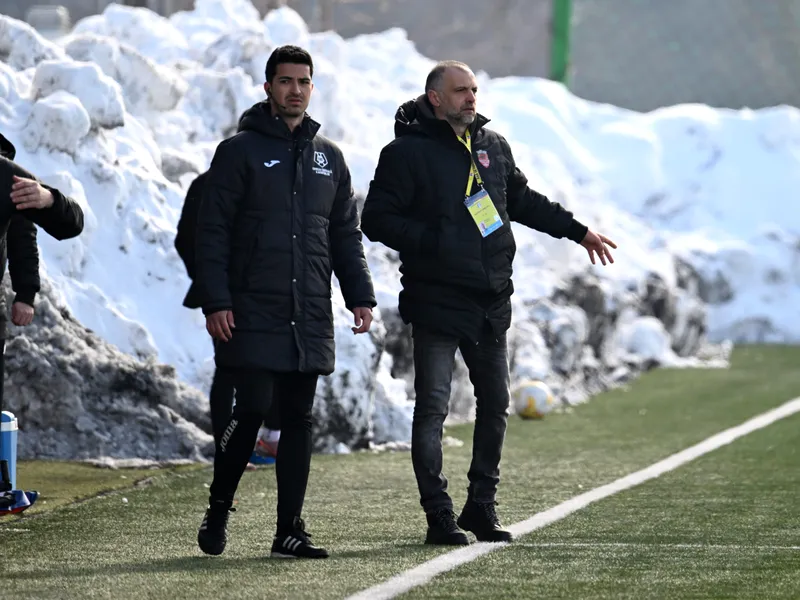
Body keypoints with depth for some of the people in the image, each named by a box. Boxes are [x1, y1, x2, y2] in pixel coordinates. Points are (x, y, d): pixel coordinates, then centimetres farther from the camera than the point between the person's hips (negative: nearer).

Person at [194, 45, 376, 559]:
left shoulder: (329, 158, 14)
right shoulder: (240, 151, 0)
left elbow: (347, 236, 18)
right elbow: (213, 233, -3)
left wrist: (361, 296, 6)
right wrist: (216, 301, -12)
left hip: (311, 318, 4)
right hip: (253, 314, -4)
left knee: (299, 420, 4)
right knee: (252, 411, -9)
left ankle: (290, 528, 7)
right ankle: (219, 508, 11)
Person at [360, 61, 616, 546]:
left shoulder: (493, 146, 12)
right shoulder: (408, 152, -7)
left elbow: (523, 200, 27)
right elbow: (377, 220, -10)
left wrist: (578, 231, 25)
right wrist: (432, 242, -20)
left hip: (491, 302, 6)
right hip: (436, 301, -6)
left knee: (495, 404, 10)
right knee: (433, 408, -4)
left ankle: (482, 506, 21)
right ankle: (439, 516, 0)